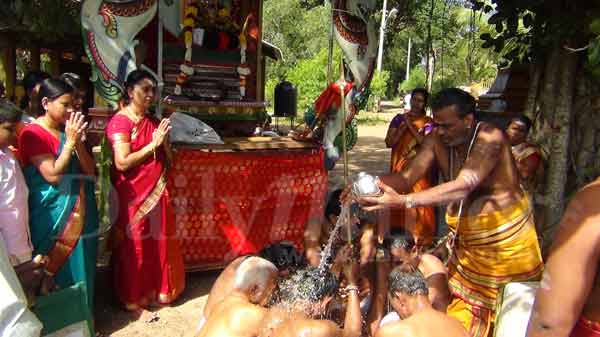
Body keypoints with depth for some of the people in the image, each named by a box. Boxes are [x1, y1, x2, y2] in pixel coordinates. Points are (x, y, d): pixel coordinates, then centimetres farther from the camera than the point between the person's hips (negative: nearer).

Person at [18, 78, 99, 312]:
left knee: (80, 265, 15)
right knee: (57, 269, 5)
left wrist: (78, 142, -12)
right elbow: (52, 175, -19)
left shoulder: (71, 129, 7)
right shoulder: (33, 134, -11)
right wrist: (69, 142, -18)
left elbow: (90, 171, 2)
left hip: (79, 213, 6)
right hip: (52, 214, -6)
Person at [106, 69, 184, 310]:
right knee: (134, 245, 5)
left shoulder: (153, 122, 11)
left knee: (157, 242, 12)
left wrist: (164, 142, -7)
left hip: (156, 193, 6)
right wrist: (153, 145, -17)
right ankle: (132, 297, 22)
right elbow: (122, 163, -18)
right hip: (132, 195, -6)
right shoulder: (120, 121, -9)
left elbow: (167, 160, 12)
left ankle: (155, 290, 28)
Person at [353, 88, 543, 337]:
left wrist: (403, 201, -47)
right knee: (462, 307, 9)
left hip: (505, 237, -4)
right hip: (466, 237, 5)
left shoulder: (490, 138, -25)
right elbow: (407, 178, -14)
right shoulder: (437, 139, -9)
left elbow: (463, 186, -38)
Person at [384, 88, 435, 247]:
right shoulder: (399, 118, 7)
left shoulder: (427, 122, 1)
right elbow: (389, 143, 2)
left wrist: (411, 126, -13)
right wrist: (403, 127, -10)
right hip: (399, 168, 3)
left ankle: (419, 238, 5)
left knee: (418, 203, -5)